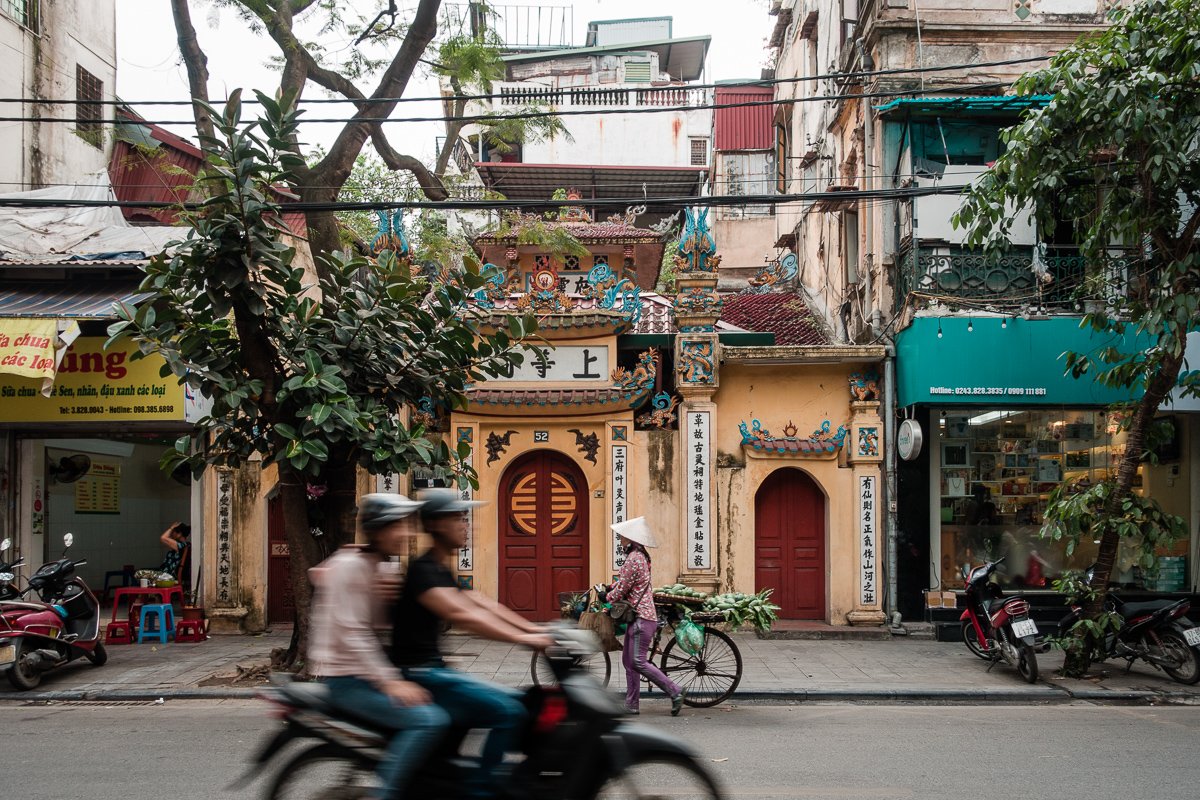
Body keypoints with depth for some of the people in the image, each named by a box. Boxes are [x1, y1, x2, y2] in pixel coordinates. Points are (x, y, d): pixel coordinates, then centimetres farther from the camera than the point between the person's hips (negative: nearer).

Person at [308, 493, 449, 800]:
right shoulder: (350, 565, -15)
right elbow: (351, 633, -21)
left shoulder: (378, 567, 14)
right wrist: (389, 682, -26)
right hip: (346, 679, -10)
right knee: (428, 720, -26)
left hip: (369, 670, 10)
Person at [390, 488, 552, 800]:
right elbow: (461, 615, -29)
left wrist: (536, 630, 2)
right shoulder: (423, 570, -16)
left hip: (435, 671, 10)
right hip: (419, 676, -10)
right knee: (509, 712, -20)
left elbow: (483, 605, 13)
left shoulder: (442, 572, 17)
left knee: (516, 701, 12)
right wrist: (521, 638, -34)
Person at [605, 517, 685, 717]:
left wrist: (606, 598, 4)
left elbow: (621, 590, -13)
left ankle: (674, 692, -6)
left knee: (638, 662, -11)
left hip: (641, 617, -10)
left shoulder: (634, 559, -17)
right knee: (628, 661, 11)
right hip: (637, 616, 10)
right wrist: (610, 588, 17)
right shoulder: (641, 556, 15)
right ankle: (631, 704, 13)